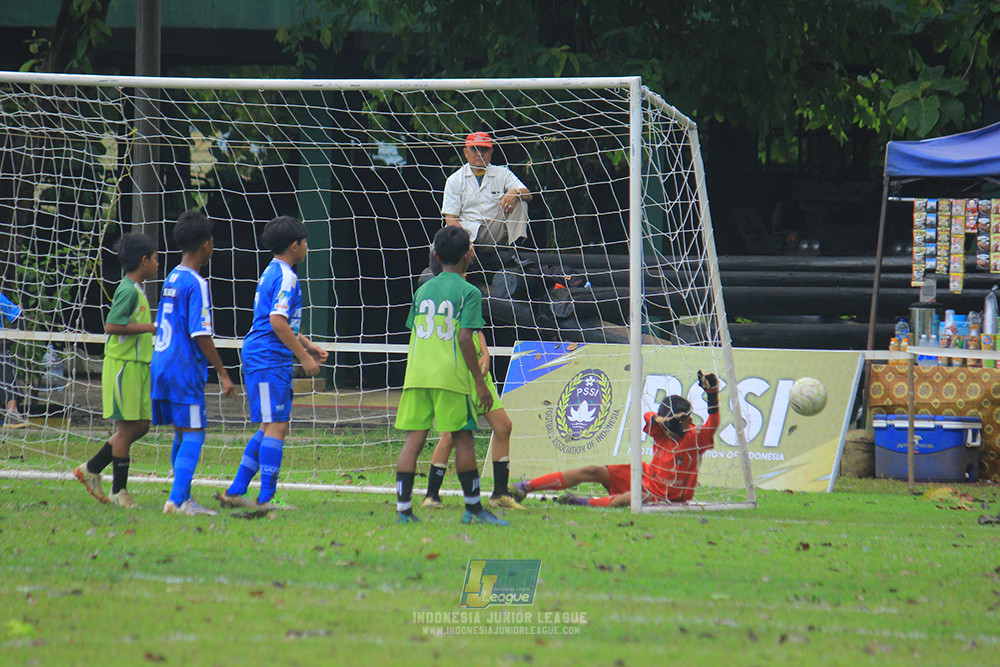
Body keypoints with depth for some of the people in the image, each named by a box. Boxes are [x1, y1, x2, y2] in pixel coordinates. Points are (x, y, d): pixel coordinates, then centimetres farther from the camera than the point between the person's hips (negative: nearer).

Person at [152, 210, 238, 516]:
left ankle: (182, 498, 19)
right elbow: (200, 334, -17)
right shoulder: (196, 284, -12)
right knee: (193, 433, -8)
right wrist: (223, 374, -12)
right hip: (185, 369, -9)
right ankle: (177, 500, -16)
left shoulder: (171, 279, 14)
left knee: (182, 433, 15)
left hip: (162, 364, 9)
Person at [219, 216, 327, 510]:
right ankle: (266, 499, -11)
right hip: (270, 360, -10)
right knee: (276, 426, -10)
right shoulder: (285, 276, -12)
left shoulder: (272, 273, 19)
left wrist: (307, 345, 27)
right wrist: (304, 356, -17)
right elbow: (278, 321, -21)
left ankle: (235, 491, 15)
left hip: (258, 357, 10)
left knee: (271, 427, 14)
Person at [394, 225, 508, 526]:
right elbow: (464, 337, -11)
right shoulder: (468, 292, -3)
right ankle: (473, 508, 11)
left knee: (414, 439, 2)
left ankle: (403, 508, -5)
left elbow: (414, 334, 16)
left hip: (417, 374, 5)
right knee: (463, 439, 4)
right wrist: (480, 381, -7)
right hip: (451, 376, -5)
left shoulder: (422, 290, 14)